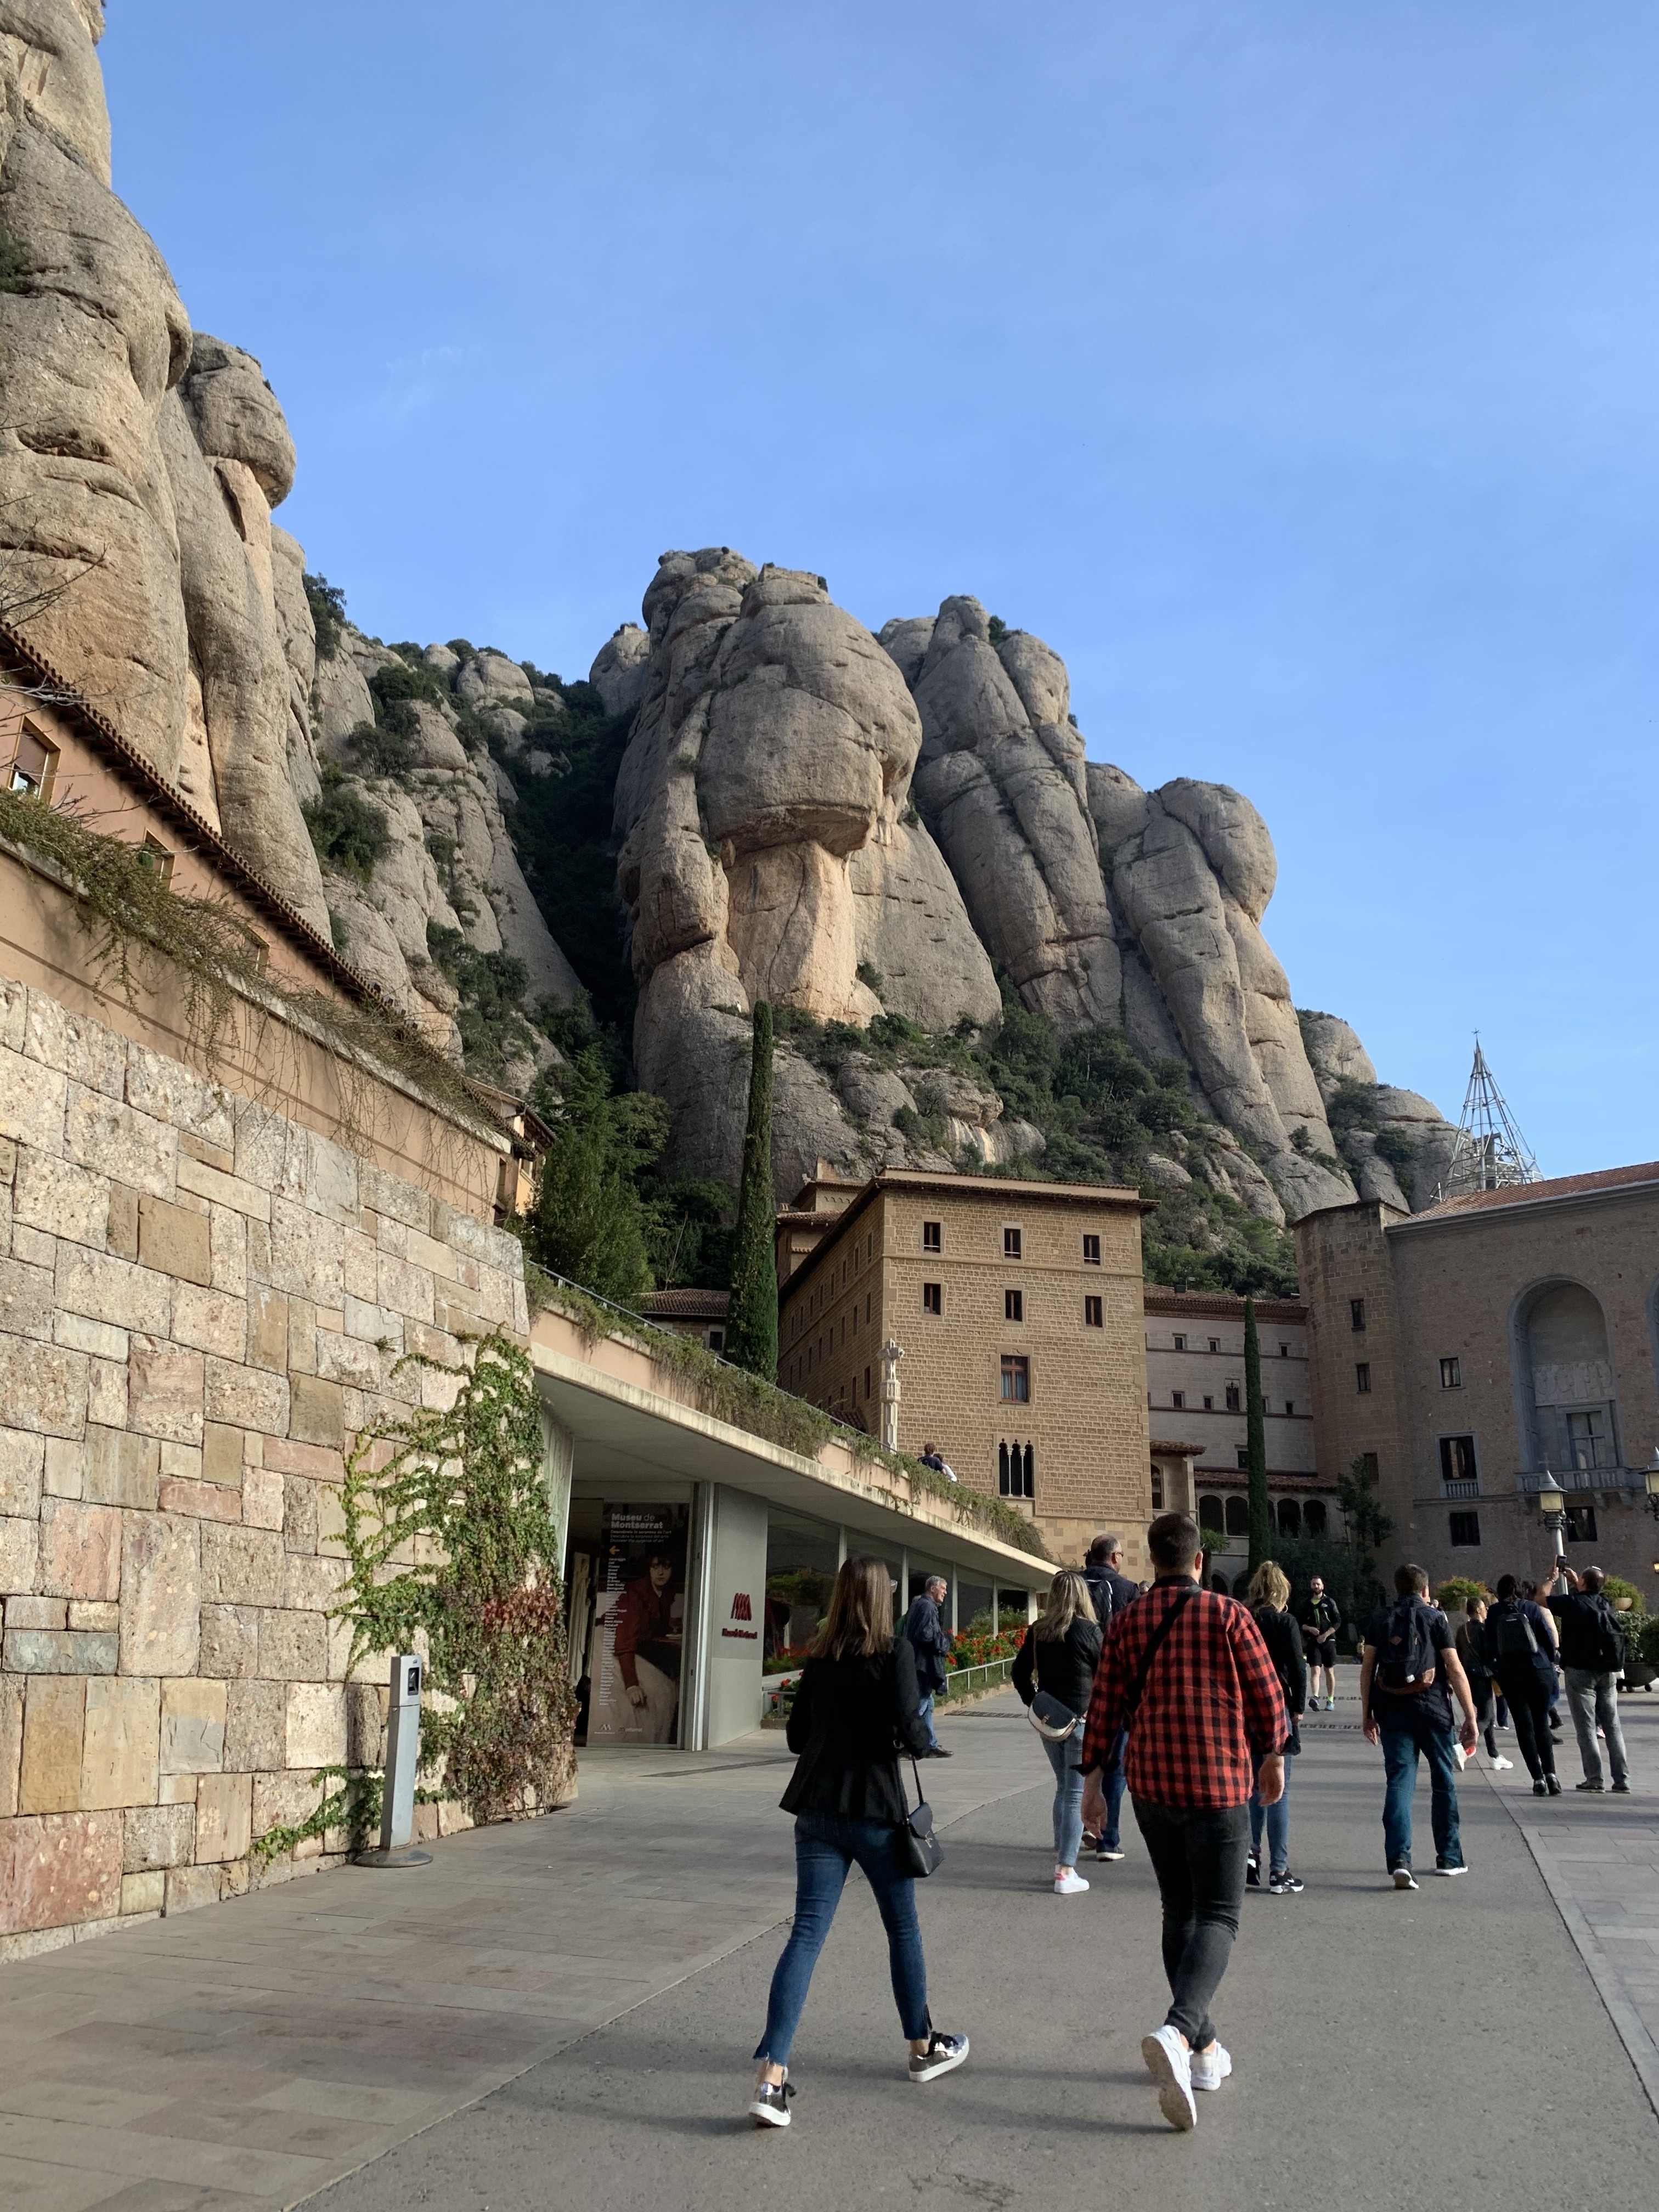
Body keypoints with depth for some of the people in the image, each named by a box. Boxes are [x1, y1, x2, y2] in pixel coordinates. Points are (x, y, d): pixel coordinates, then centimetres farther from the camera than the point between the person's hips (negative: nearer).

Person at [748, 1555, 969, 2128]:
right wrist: (921, 1739, 4)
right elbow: (909, 1727, -17)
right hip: (875, 1811, -4)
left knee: (806, 1934, 1)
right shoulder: (894, 1652, -9)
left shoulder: (818, 1660, 6)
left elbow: (797, 1737, 10)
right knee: (903, 1931, 16)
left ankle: (771, 2078, -10)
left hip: (817, 1809, 4)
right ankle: (924, 2047, 35)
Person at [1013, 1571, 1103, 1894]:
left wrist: (1034, 1701, 9)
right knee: (1077, 1794, 1)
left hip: (1048, 1719, 5)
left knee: (1063, 1787, 21)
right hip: (1081, 1720, -5)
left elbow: (1020, 1671, 3)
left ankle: (1061, 1858, 26)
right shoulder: (1089, 1630, -12)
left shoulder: (1038, 1631, 1)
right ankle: (1065, 1873, 0)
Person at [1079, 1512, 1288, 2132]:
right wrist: (1272, 1756, 14)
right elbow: (1267, 1695, -2)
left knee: (1180, 1912, 17)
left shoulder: (1126, 1623, 2)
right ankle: (1176, 2031, -23)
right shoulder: (1228, 1615, -8)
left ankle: (1204, 2048, 23)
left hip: (1151, 1787, 4)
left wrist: (1093, 1778, 7)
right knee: (1217, 1917, -1)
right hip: (1218, 1785, -4)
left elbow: (1105, 1705, 1)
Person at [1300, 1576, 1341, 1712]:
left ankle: (1331, 1700, 15)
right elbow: (1301, 1623, 14)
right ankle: (1315, 1697, -28)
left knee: (1329, 1671, 6)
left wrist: (1326, 1635, -11)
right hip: (1313, 1642, 1)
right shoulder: (1307, 1604, 11)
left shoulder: (1330, 1602, 4)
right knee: (1315, 1670, -13)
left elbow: (1338, 1622, -1)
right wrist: (1309, 1628, -8)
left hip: (1328, 1640, -1)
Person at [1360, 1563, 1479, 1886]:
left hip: (1392, 1711, 2)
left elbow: (1367, 1667, 4)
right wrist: (1470, 1717, -3)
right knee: (1443, 1782, 15)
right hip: (1432, 1709, -1)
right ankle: (1448, 1857, 24)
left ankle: (1399, 1859, -12)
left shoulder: (1380, 1618, 6)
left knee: (1399, 1782, 0)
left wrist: (1367, 1714, 11)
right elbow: (1455, 1669, -6)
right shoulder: (1435, 1617, -1)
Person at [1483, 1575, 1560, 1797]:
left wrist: (1495, 1669, 15)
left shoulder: (1493, 1613, 1)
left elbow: (1489, 1646, 2)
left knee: (1524, 1727, 4)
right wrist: (1550, 1662, 15)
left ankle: (1538, 1779, -4)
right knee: (1542, 1724, 10)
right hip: (1539, 1671, 0)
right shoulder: (1532, 1607, 0)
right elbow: (1549, 1637, 0)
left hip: (1510, 1675, 0)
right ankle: (1550, 1774, -4)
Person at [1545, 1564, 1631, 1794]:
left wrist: (1553, 1580, 16)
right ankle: (1622, 1780, 6)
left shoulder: (1572, 1603, -10)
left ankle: (1595, 1779, -3)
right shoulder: (1604, 1604, 7)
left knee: (1586, 1728, -1)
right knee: (1612, 1726, 7)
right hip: (1608, 1672, 5)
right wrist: (1573, 1581, 35)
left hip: (1581, 1671, -5)